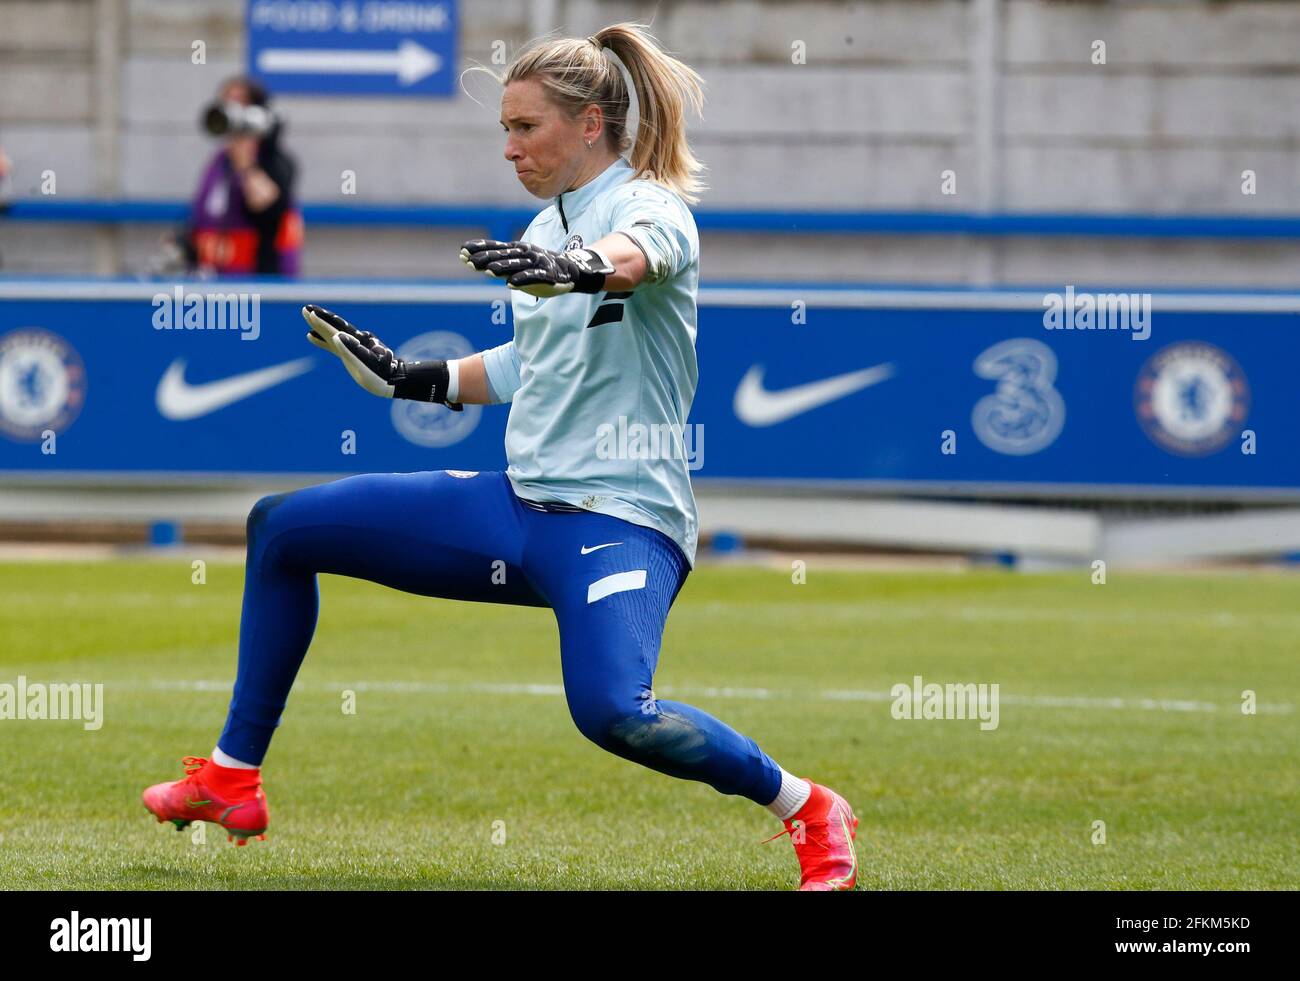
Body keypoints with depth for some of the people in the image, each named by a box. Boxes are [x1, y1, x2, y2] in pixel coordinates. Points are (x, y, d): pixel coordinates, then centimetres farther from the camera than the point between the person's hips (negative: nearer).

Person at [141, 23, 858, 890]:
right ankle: (234, 779, 20)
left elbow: (638, 253, -37)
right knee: (280, 527, 11)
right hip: (517, 504, 9)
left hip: (619, 519, -9)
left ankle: (807, 808, -14)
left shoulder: (651, 205, -11)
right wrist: (410, 378, 21)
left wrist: (583, 266, -58)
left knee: (612, 713, -36)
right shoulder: (547, 229, 14)